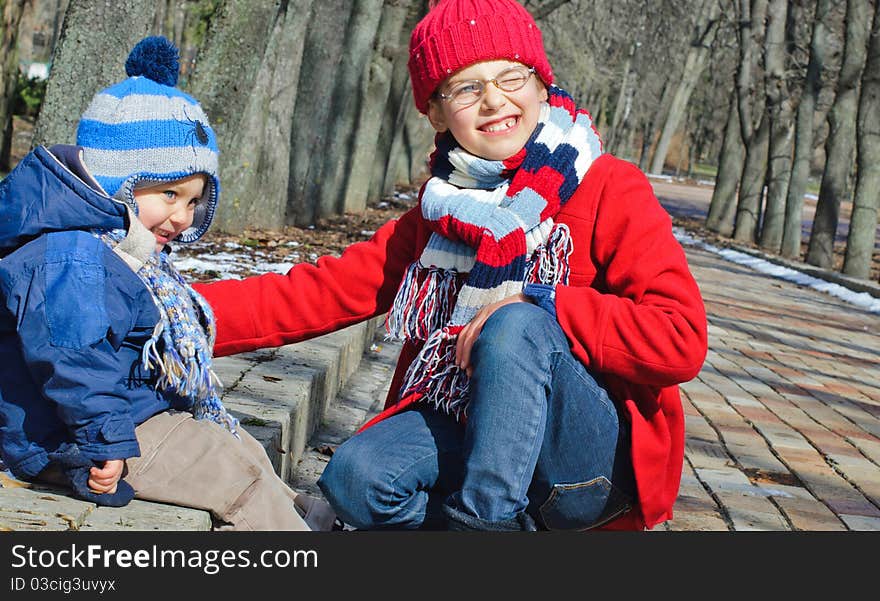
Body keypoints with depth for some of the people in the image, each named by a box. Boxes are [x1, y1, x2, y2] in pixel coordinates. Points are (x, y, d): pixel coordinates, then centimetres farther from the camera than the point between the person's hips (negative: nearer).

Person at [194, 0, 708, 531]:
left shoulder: (610, 191, -6)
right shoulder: (440, 208, 10)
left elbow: (682, 339, -16)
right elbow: (326, 289, 5)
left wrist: (536, 304, -22)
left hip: (599, 462, -4)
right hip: (466, 428, 5)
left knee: (517, 324, -30)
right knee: (356, 476, -23)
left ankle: (480, 518, -24)